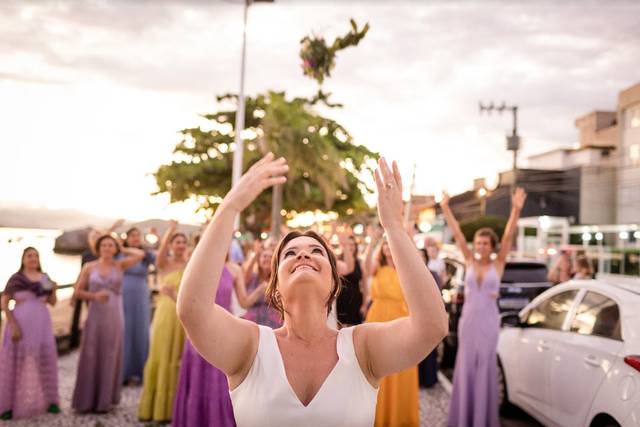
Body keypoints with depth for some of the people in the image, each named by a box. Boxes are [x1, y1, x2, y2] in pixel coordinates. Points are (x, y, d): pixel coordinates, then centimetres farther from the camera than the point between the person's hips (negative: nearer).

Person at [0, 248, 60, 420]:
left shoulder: (44, 277, 9)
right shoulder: (15, 278, -3)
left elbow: (52, 303, 12)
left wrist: (54, 290, -9)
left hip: (41, 324, 4)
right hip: (20, 324, -4)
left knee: (45, 360, 5)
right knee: (15, 362, -1)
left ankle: (49, 400, 17)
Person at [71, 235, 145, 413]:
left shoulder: (120, 265, 3)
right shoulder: (89, 267, 3)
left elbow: (140, 254, -7)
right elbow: (78, 292, 5)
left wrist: (121, 250, 4)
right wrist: (94, 296, -12)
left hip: (114, 317, 0)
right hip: (94, 317, 0)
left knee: (110, 357, 5)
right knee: (90, 357, 2)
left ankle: (105, 400, 14)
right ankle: (86, 401, 12)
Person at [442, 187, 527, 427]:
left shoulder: (498, 264, -2)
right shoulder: (470, 262, 3)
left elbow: (508, 236, -15)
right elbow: (457, 234, -5)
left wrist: (516, 211, -26)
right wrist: (445, 209, -14)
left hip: (488, 320, -2)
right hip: (468, 319, 2)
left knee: (485, 367, 5)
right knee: (466, 367, 8)